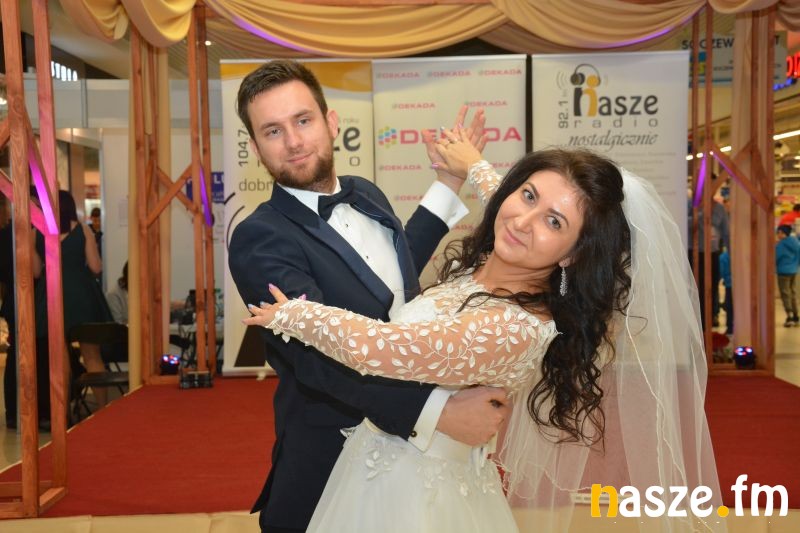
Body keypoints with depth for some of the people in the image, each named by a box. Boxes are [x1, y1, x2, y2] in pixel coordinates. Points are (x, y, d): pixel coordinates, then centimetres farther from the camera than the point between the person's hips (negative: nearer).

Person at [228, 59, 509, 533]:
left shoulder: (366, 194, 2)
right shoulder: (259, 240, -21)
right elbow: (322, 356, -32)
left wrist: (450, 183, 16)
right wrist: (438, 410, -39)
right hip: (334, 462, -7)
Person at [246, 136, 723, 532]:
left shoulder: (513, 329, -33)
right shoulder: (480, 264, -7)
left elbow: (375, 346, -39)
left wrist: (291, 315, -22)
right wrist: (475, 168, 29)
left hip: (413, 493, -8)